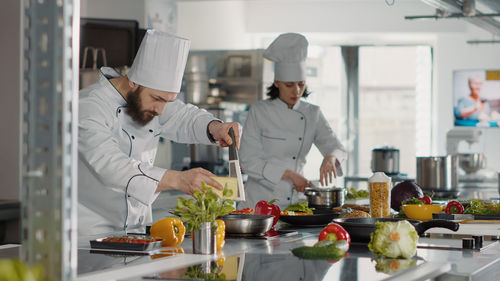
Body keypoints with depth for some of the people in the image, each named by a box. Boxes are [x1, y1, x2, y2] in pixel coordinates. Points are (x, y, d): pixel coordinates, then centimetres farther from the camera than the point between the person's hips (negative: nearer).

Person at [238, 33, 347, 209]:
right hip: (259, 201, -3)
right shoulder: (259, 112, -3)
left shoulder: (312, 114, 8)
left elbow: (337, 147, 7)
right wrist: (288, 174, -14)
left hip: (293, 202, 3)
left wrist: (330, 158, -16)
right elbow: (249, 162, -6)